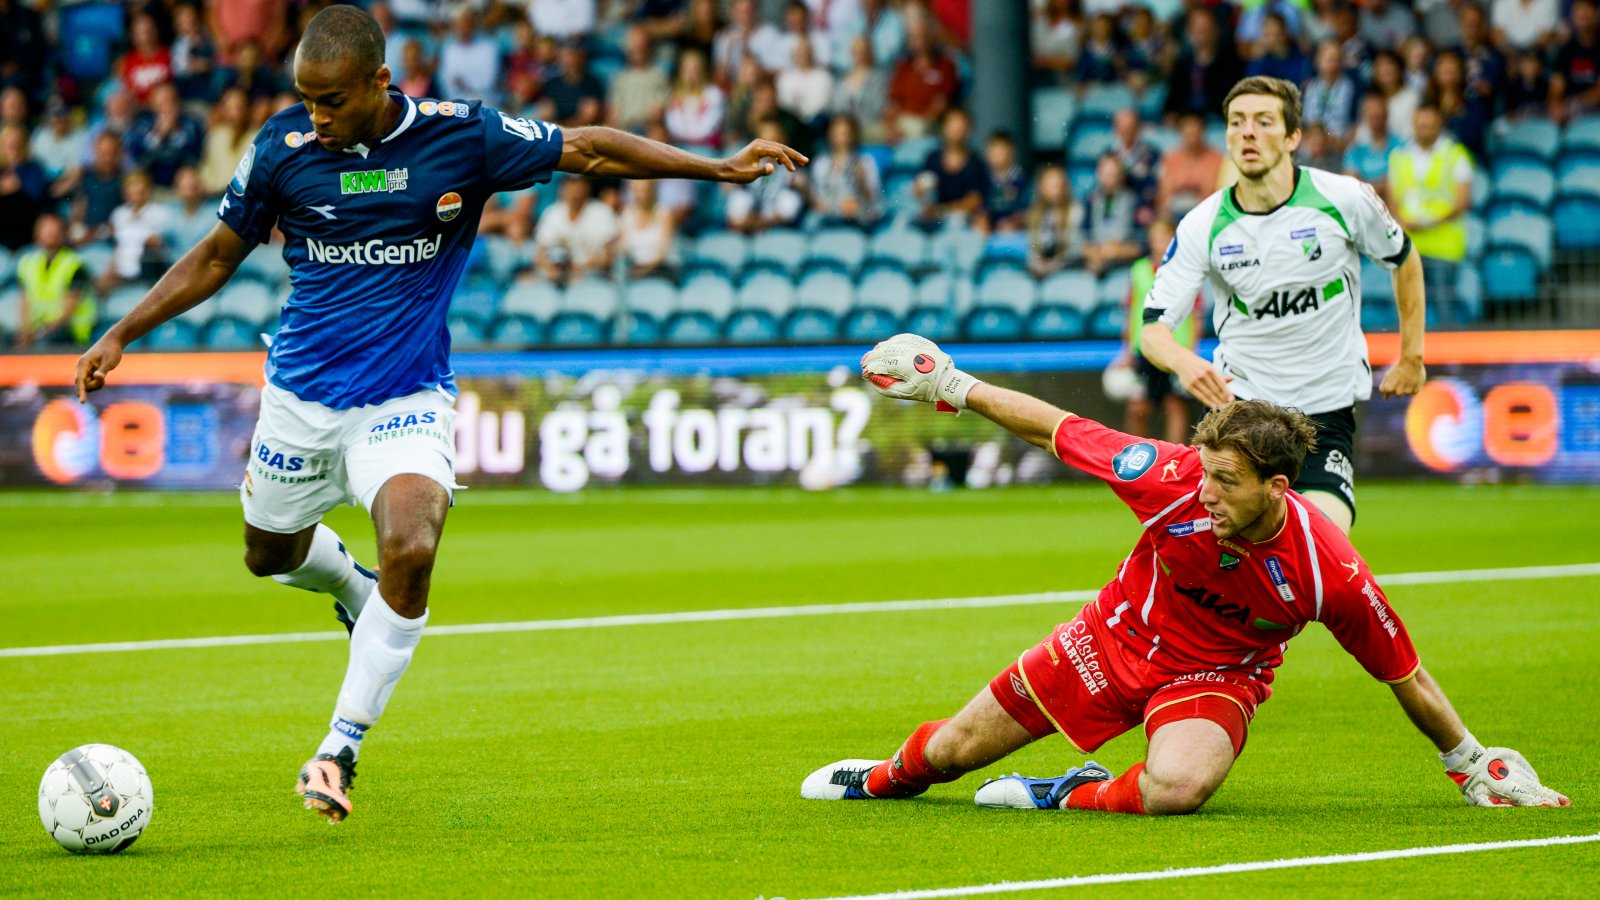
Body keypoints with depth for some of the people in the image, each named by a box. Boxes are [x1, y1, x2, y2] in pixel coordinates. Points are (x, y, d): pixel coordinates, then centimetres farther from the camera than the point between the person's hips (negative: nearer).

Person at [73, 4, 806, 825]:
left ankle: (341, 748, -14)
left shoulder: (462, 137, -12)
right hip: (300, 393, 3)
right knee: (272, 556, 16)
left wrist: (719, 168, -1)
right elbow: (217, 256, 5)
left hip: (406, 399, -3)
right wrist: (120, 337, -2)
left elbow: (585, 149, 1)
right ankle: (351, 586, 54)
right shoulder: (283, 147, -9)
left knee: (411, 550, -25)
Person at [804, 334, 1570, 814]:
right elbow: (1060, 430, -13)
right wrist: (953, 387, -8)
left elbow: (1405, 675, -14)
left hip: (1214, 678, -2)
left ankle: (1072, 796, -4)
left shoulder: (1329, 571, -30)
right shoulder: (1174, 479, -28)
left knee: (1176, 789, -37)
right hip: (1119, 637, 2)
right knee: (951, 752, 11)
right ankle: (884, 779, 48)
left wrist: (1473, 764, -5)